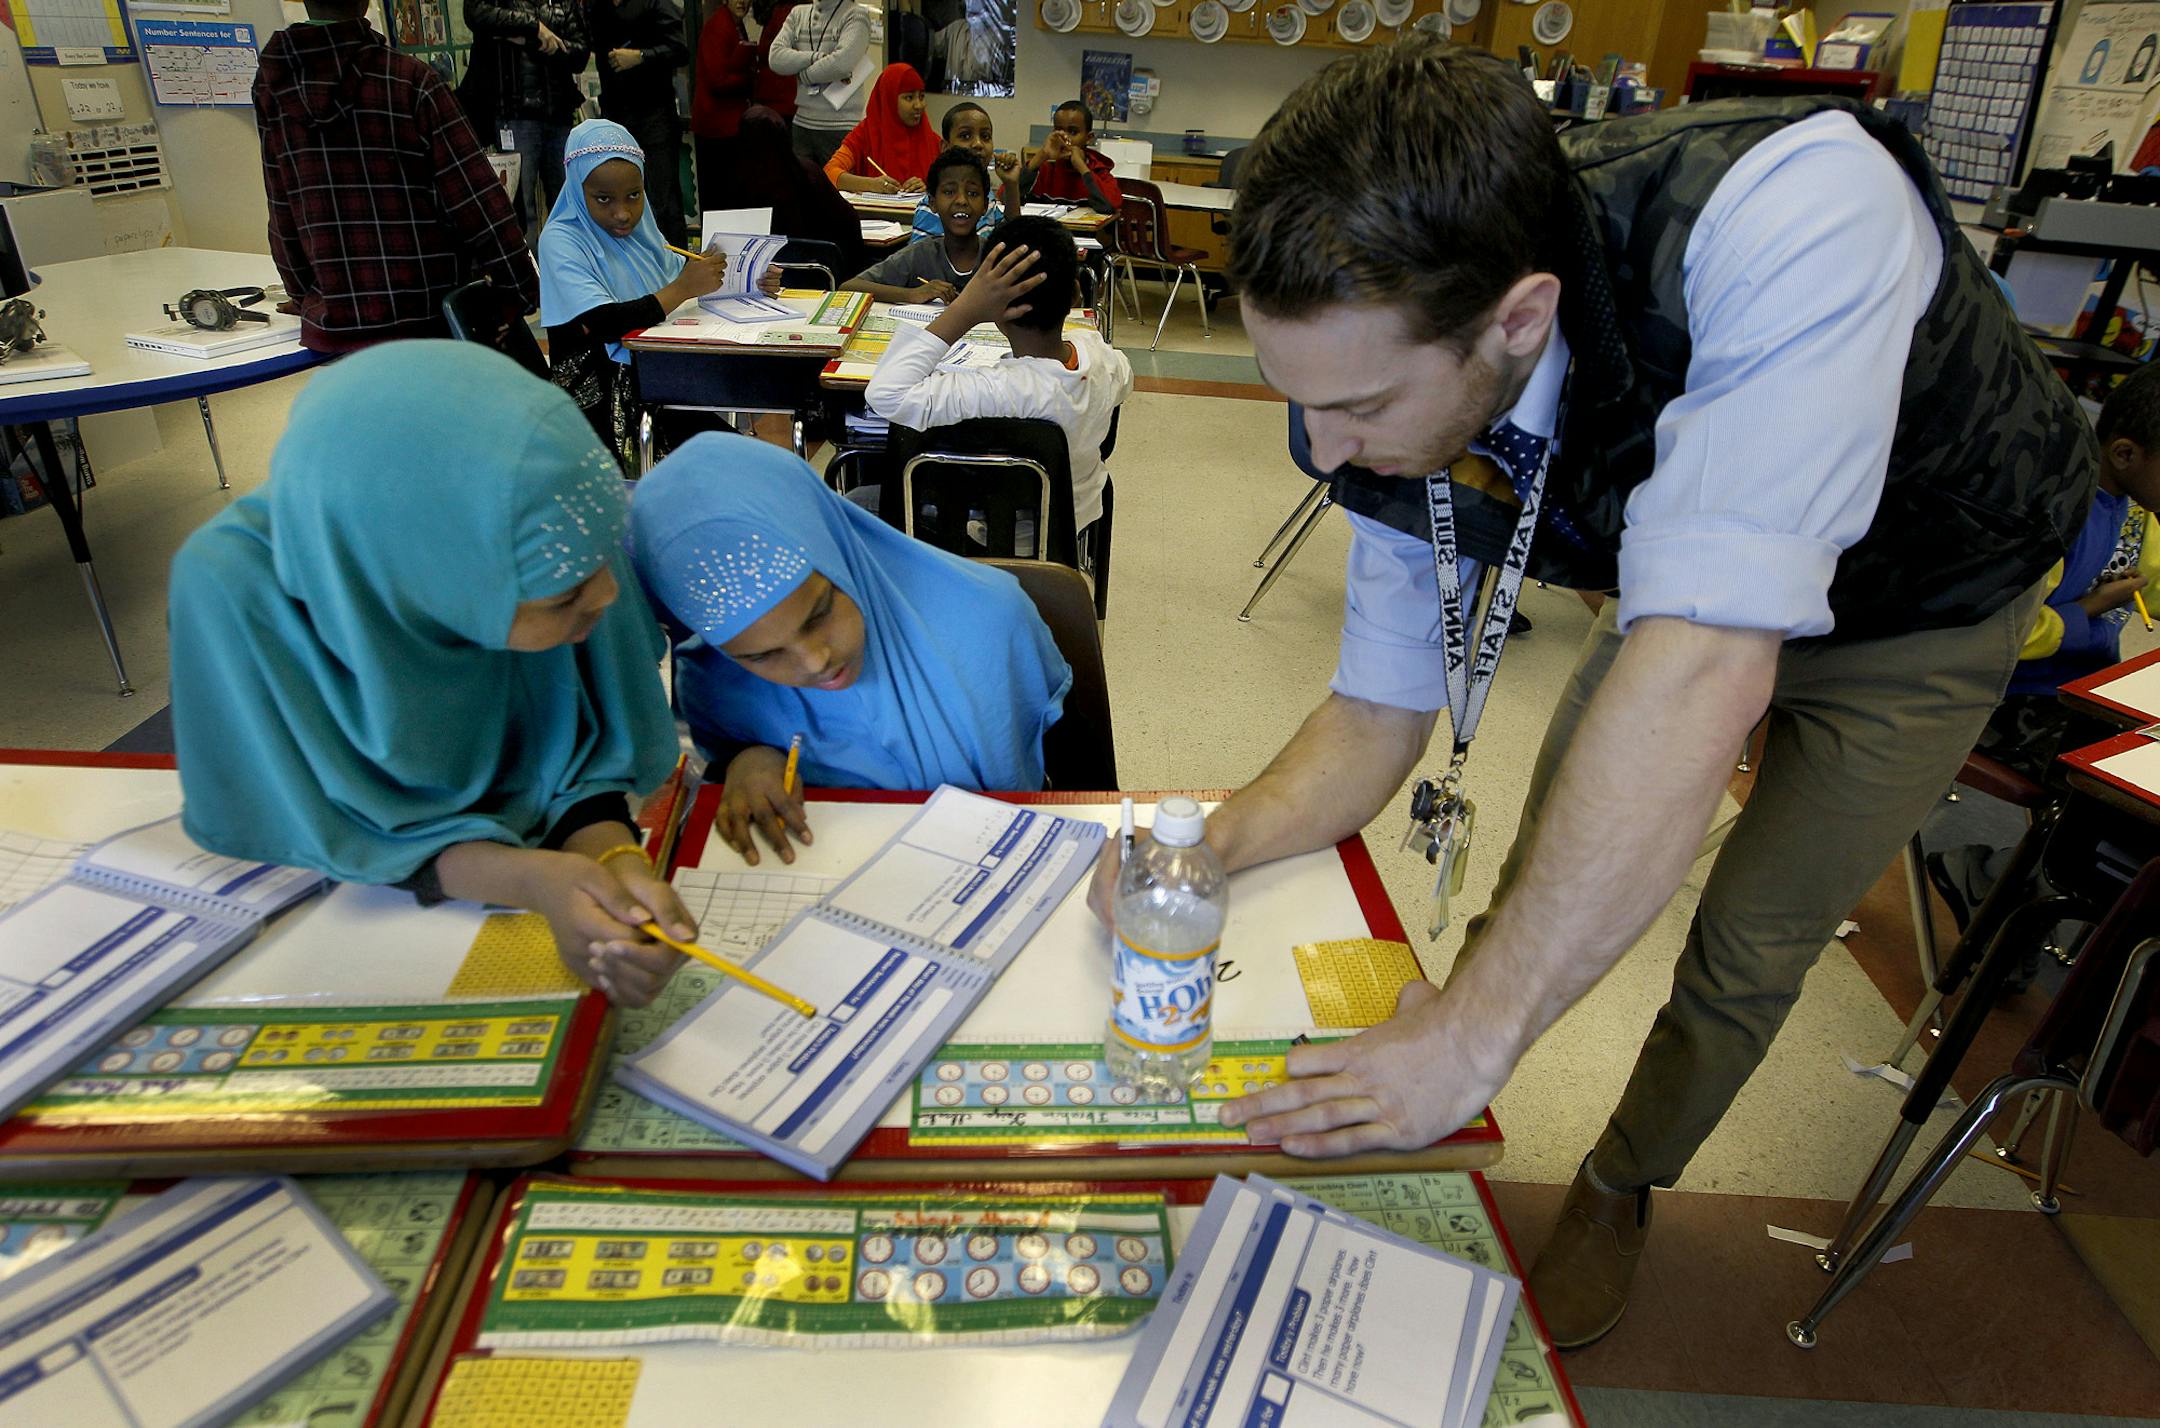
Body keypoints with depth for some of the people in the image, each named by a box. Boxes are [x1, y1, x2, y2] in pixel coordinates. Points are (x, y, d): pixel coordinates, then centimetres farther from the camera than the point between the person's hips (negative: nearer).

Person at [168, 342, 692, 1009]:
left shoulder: (544, 540, -27)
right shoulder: (236, 585, -31)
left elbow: (582, 752, -15)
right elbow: (329, 830, -19)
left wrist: (613, 856, -37)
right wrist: (530, 878, -37)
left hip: (551, 841, 0)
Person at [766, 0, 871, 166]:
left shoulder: (856, 15, -1)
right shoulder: (798, 13, 14)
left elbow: (843, 63, -18)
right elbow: (775, 58, 0)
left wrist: (803, 75, -4)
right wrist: (818, 57, -11)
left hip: (840, 127, -5)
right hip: (802, 123, 5)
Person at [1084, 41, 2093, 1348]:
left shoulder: (1796, 211, -46)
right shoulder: (1399, 388, -26)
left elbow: (1701, 675, -51)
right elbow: (1382, 710, -17)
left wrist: (1474, 1035, -46)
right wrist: (1214, 846, -34)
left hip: (1925, 602, -3)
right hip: (1690, 575, 4)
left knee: (1751, 947, 4)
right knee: (1542, 874, 7)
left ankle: (1625, 1188, 33)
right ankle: (1432, 1117, 34)